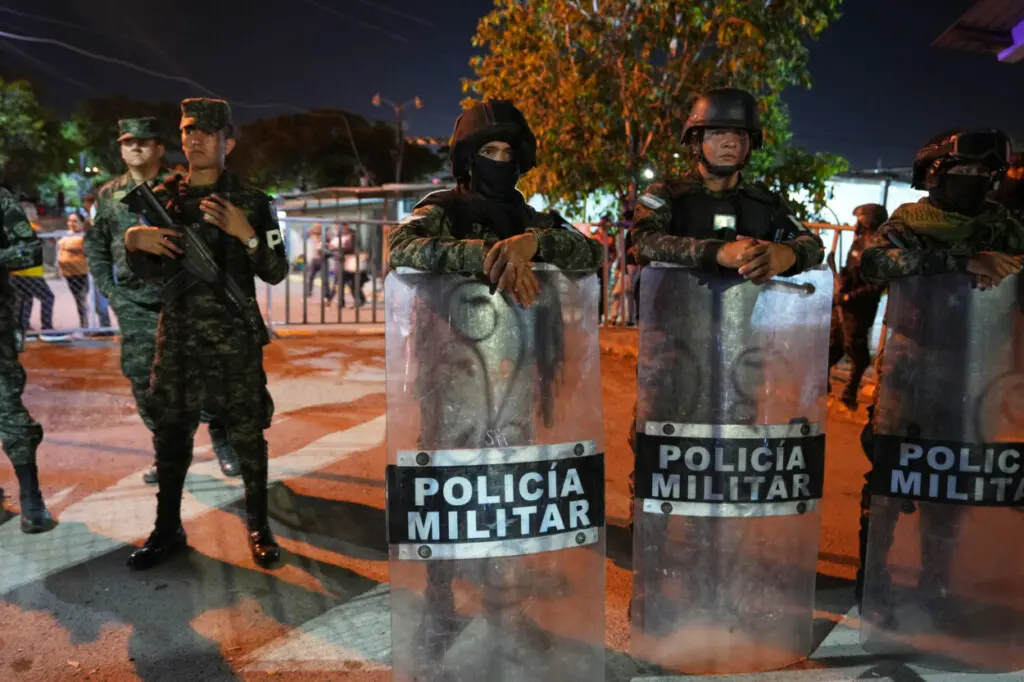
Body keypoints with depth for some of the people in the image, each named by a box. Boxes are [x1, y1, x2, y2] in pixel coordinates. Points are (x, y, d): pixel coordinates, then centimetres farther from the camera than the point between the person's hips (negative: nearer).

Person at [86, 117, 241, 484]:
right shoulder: (108, 195, 9)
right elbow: (95, 246, 16)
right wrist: (108, 289, 7)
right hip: (134, 305, 4)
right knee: (144, 383, 5)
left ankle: (222, 443, 14)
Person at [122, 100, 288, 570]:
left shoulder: (251, 201, -2)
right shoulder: (163, 197, 8)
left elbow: (276, 273, -5)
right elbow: (150, 272, 12)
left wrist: (245, 234, -19)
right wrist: (133, 241, -8)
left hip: (236, 338, -3)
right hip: (177, 337, 4)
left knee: (247, 434, 3)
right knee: (169, 432, 9)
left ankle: (259, 527, 17)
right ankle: (168, 529, 25)